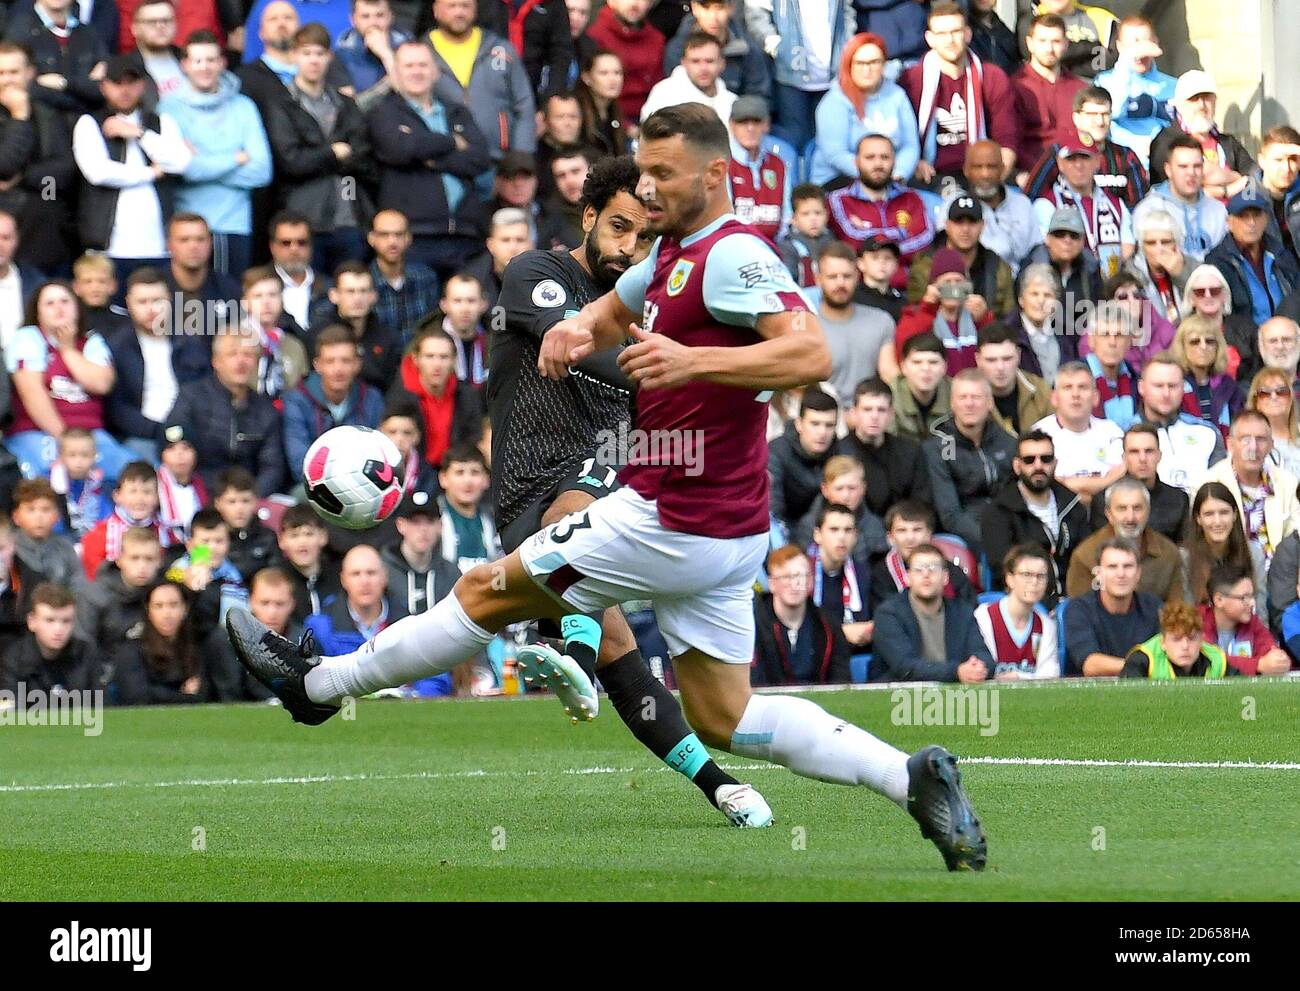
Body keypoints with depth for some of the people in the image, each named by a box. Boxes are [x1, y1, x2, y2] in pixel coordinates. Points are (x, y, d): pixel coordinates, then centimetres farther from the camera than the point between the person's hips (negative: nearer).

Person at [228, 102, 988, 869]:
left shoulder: (733, 255, -17)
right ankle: (912, 777, 3)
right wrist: (577, 330, 3)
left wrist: (691, 361, -39)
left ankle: (319, 684, 21)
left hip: (673, 524, -10)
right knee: (720, 721, 13)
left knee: (487, 594, 6)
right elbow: (611, 314, 28)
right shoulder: (674, 253, 13)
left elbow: (811, 354, -29)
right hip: (724, 534, 10)